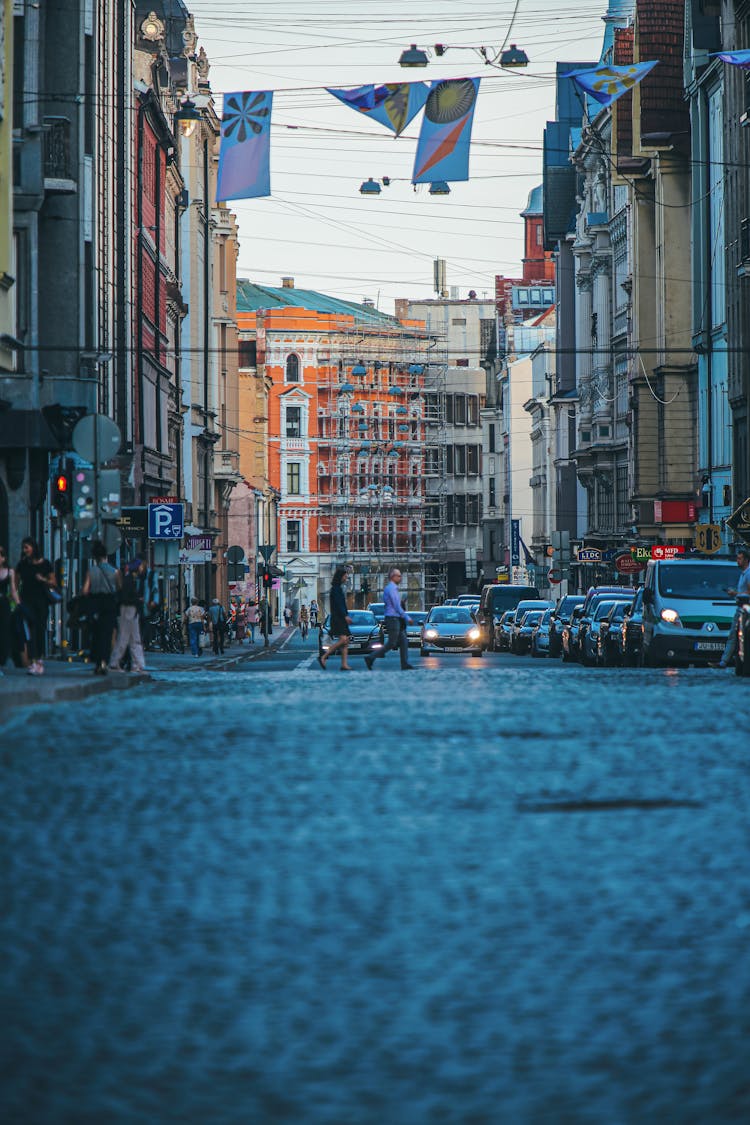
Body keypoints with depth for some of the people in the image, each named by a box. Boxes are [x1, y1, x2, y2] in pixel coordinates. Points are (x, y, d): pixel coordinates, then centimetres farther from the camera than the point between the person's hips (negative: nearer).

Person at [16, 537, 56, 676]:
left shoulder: (45, 564, 2)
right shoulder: (22, 564, 7)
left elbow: (54, 583, 5)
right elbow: (16, 582, 11)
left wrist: (43, 580, -13)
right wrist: (17, 597, -2)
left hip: (41, 601, 0)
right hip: (27, 600, 0)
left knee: (41, 630, 3)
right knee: (31, 629, -11)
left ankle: (40, 660, 14)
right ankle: (32, 661, -16)